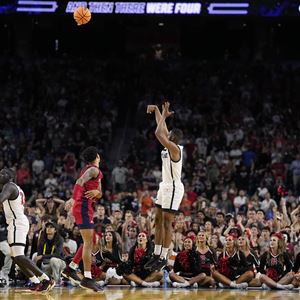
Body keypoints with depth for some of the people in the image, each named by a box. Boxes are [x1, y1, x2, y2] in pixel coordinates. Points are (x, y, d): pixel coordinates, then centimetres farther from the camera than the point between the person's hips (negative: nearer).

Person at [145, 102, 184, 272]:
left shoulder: (174, 148, -19)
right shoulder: (170, 146, 8)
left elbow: (159, 133, -29)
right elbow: (162, 128, 18)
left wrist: (164, 115, -19)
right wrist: (156, 110, 13)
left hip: (173, 188, -10)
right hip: (165, 186, 10)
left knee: (167, 222, -7)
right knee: (158, 221, 12)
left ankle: (164, 258, -4)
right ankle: (157, 255, 17)